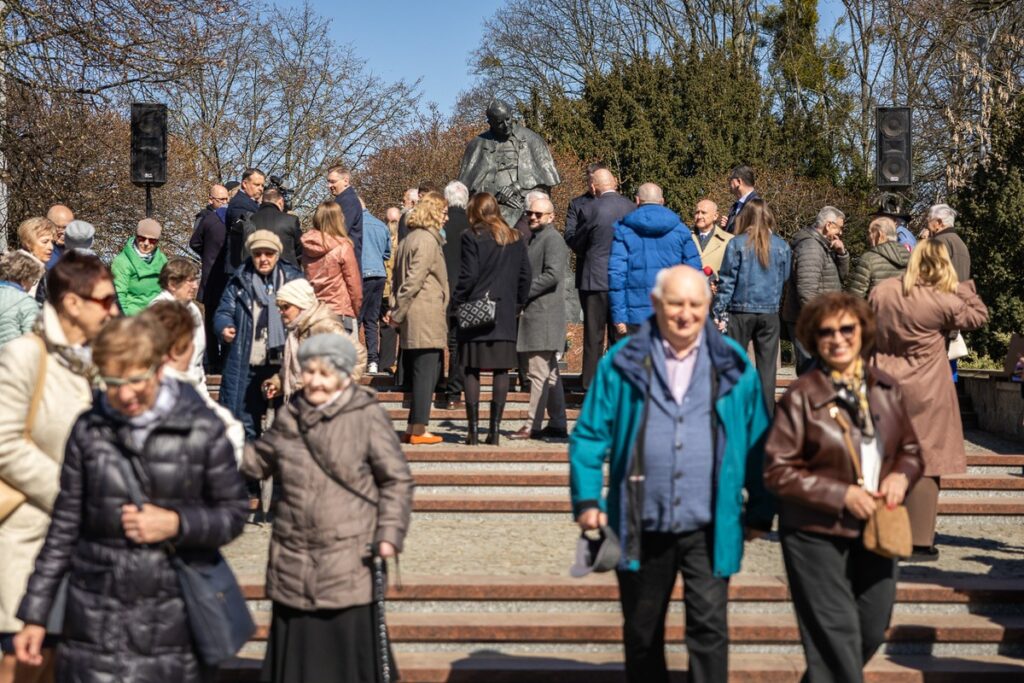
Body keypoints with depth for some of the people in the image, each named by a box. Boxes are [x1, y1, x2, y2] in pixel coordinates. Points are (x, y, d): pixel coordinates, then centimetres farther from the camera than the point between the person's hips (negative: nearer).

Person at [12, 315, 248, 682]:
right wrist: (34, 615, 7)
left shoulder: (201, 430, -5)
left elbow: (233, 514, 3)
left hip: (173, 621, -1)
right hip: (96, 623, 1)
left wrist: (177, 524, -15)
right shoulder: (89, 429, 1)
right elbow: (64, 527, 6)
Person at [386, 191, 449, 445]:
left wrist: (395, 309, 8)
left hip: (412, 320, 9)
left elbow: (398, 278, 16)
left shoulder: (408, 240, 18)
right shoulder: (427, 240, -12)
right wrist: (398, 314, -12)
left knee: (417, 375, 13)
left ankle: (412, 428, 15)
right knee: (425, 374, -6)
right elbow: (413, 280, -17)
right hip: (426, 319, -9)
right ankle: (419, 430, -5)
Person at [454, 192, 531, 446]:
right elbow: (525, 275, 9)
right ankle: (495, 429, 3)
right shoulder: (515, 239, 9)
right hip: (506, 314, 4)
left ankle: (473, 429, 0)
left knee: (472, 370, 2)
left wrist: (456, 302, 0)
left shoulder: (472, 237, -5)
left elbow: (468, 275, -9)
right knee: (501, 370, 5)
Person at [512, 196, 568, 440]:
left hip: (544, 313, -10)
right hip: (534, 313, 10)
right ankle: (557, 424, 16)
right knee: (550, 372, 11)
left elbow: (552, 274, -20)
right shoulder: (534, 238, 21)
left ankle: (533, 425, -7)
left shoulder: (552, 239, -9)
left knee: (539, 372, -8)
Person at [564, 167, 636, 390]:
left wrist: (566, 235, 19)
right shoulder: (632, 208, 0)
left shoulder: (590, 209, -13)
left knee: (594, 336, 4)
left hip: (595, 280, -4)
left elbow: (576, 244, -3)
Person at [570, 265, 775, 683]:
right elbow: (589, 435, 2)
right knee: (642, 633, 14)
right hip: (643, 527, 1)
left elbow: (757, 442, 7)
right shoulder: (623, 362, 0)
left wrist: (761, 511, 5)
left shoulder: (733, 366, 3)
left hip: (709, 527, -1)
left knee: (709, 626, -6)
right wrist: (587, 499, -8)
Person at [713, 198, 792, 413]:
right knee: (767, 366, 7)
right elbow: (784, 278, 12)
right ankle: (766, 416, 9)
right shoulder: (782, 246, 1)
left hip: (741, 310, -2)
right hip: (770, 312, 2)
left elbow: (727, 281, -6)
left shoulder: (737, 244, -7)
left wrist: (719, 313, -3)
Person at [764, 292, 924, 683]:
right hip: (817, 533, -6)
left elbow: (910, 449, 15)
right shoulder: (801, 396, -12)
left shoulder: (885, 389, 5)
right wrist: (842, 494, -18)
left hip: (875, 530, 6)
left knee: (873, 630, 14)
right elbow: (778, 470, -13)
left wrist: (902, 475, -8)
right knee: (836, 636, -3)